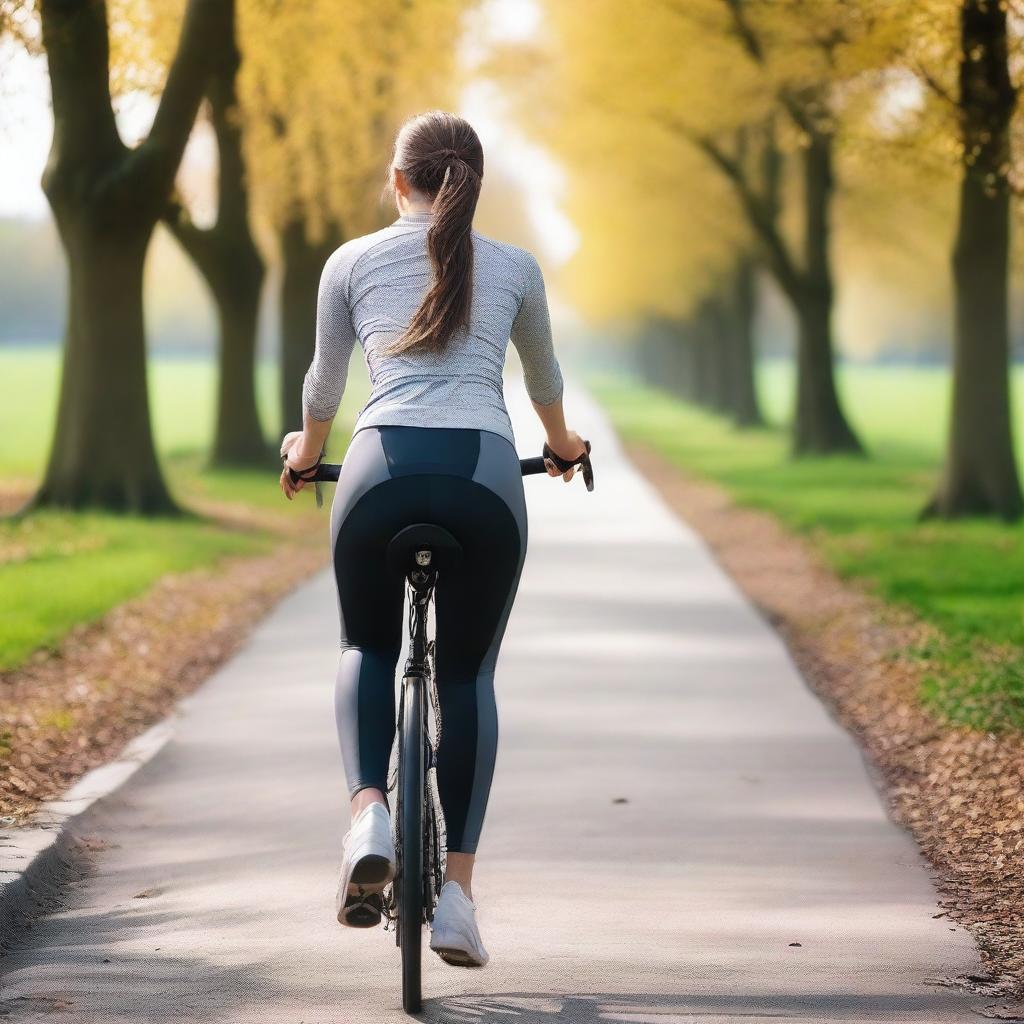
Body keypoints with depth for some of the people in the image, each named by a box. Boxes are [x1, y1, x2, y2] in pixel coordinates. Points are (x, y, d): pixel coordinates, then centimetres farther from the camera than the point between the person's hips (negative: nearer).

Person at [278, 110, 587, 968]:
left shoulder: (352, 262, 15)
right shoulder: (514, 268, 18)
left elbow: (323, 383, 26)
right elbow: (544, 376, 34)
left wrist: (305, 451, 47)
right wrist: (561, 444, 55)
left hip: (382, 467, 0)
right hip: (486, 474, 0)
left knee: (368, 649, 22)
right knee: (468, 673, 15)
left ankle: (369, 815, -4)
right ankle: (457, 889, 7)